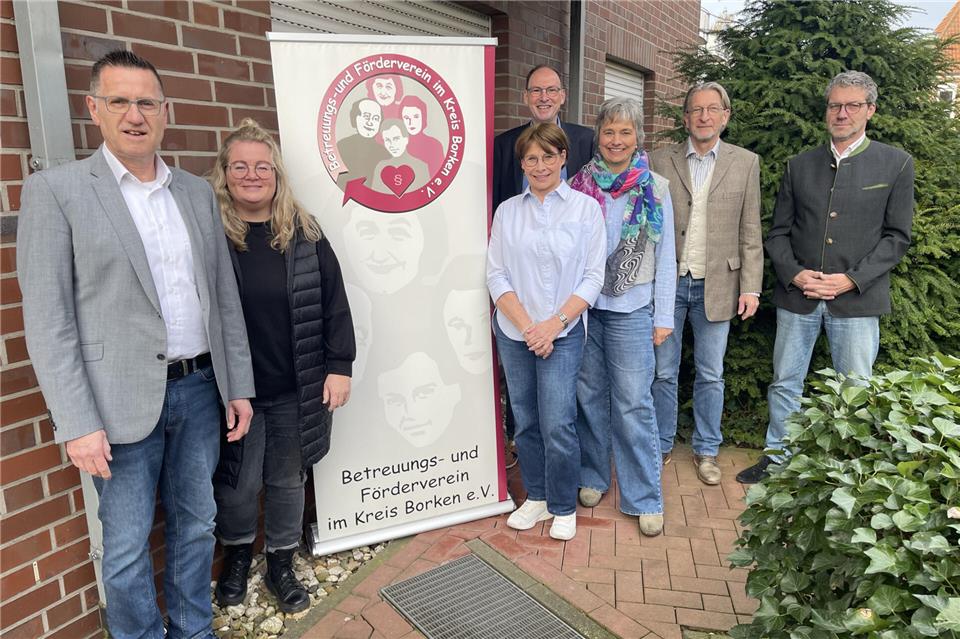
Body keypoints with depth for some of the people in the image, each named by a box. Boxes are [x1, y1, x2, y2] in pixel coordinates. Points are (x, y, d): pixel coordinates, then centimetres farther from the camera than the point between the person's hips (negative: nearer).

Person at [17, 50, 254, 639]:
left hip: (199, 390, 4)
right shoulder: (55, 191, -5)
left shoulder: (198, 192, 8)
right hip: (123, 402, -4)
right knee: (127, 546, 9)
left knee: (196, 525, 17)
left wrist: (239, 386, 7)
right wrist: (78, 424, -13)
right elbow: (48, 320, -8)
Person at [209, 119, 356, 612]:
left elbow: (333, 300, 2)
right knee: (238, 481, 11)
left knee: (288, 479, 15)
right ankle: (237, 554, 41)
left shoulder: (303, 233, 2)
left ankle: (281, 565, 36)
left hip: (296, 387, 2)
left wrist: (339, 366, -2)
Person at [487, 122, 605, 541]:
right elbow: (496, 276, 2)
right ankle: (536, 497, 30)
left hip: (562, 334, -3)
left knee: (558, 426, -4)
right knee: (525, 422, 11)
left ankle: (563, 507, 18)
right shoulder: (508, 211, 6)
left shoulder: (585, 208, 0)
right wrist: (527, 326, -10)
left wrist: (553, 325, -13)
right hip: (513, 332, 3)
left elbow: (593, 277, -3)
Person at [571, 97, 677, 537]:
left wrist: (663, 316, 0)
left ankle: (644, 498, 12)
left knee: (633, 404, -1)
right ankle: (592, 476, 30)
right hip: (582, 305, 2)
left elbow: (666, 257, 3)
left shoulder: (655, 188, 1)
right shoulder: (580, 184, 4)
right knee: (589, 395, 12)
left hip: (631, 310, -2)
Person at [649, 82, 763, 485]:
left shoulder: (745, 163, 5)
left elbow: (750, 233, 4)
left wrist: (751, 287, -2)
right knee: (663, 373, 9)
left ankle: (707, 450, 27)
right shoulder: (659, 161, 2)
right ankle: (661, 447, 25)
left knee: (710, 376, 10)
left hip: (715, 286, 1)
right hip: (667, 283, 0)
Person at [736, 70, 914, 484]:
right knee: (785, 384, 11)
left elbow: (897, 236, 0)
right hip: (797, 294, 2)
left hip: (856, 298, -2)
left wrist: (851, 279, -12)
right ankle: (777, 459, 26)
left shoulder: (896, 165, 3)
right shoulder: (799, 166, 9)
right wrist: (794, 274, -8)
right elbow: (778, 232, 8)